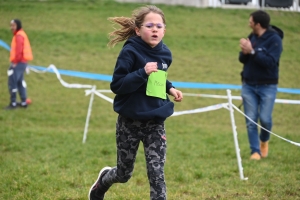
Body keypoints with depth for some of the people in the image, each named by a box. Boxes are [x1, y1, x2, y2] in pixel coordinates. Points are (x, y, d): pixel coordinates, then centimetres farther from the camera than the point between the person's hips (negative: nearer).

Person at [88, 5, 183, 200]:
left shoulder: (165, 54, 3)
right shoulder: (130, 52, -15)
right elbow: (117, 85, -19)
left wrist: (170, 88, 1)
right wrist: (142, 73, -30)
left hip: (156, 122, 4)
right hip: (130, 122, -3)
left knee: (156, 173, -5)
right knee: (124, 174, 13)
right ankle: (103, 181, 47)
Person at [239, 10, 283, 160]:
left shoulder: (274, 39, -12)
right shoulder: (252, 37, 6)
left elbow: (270, 61, -22)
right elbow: (242, 60, 6)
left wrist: (252, 51, -26)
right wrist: (245, 52, -16)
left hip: (267, 87, -5)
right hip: (248, 86, 5)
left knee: (265, 118, -8)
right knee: (250, 121, -1)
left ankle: (264, 140, 22)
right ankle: (255, 151, 4)